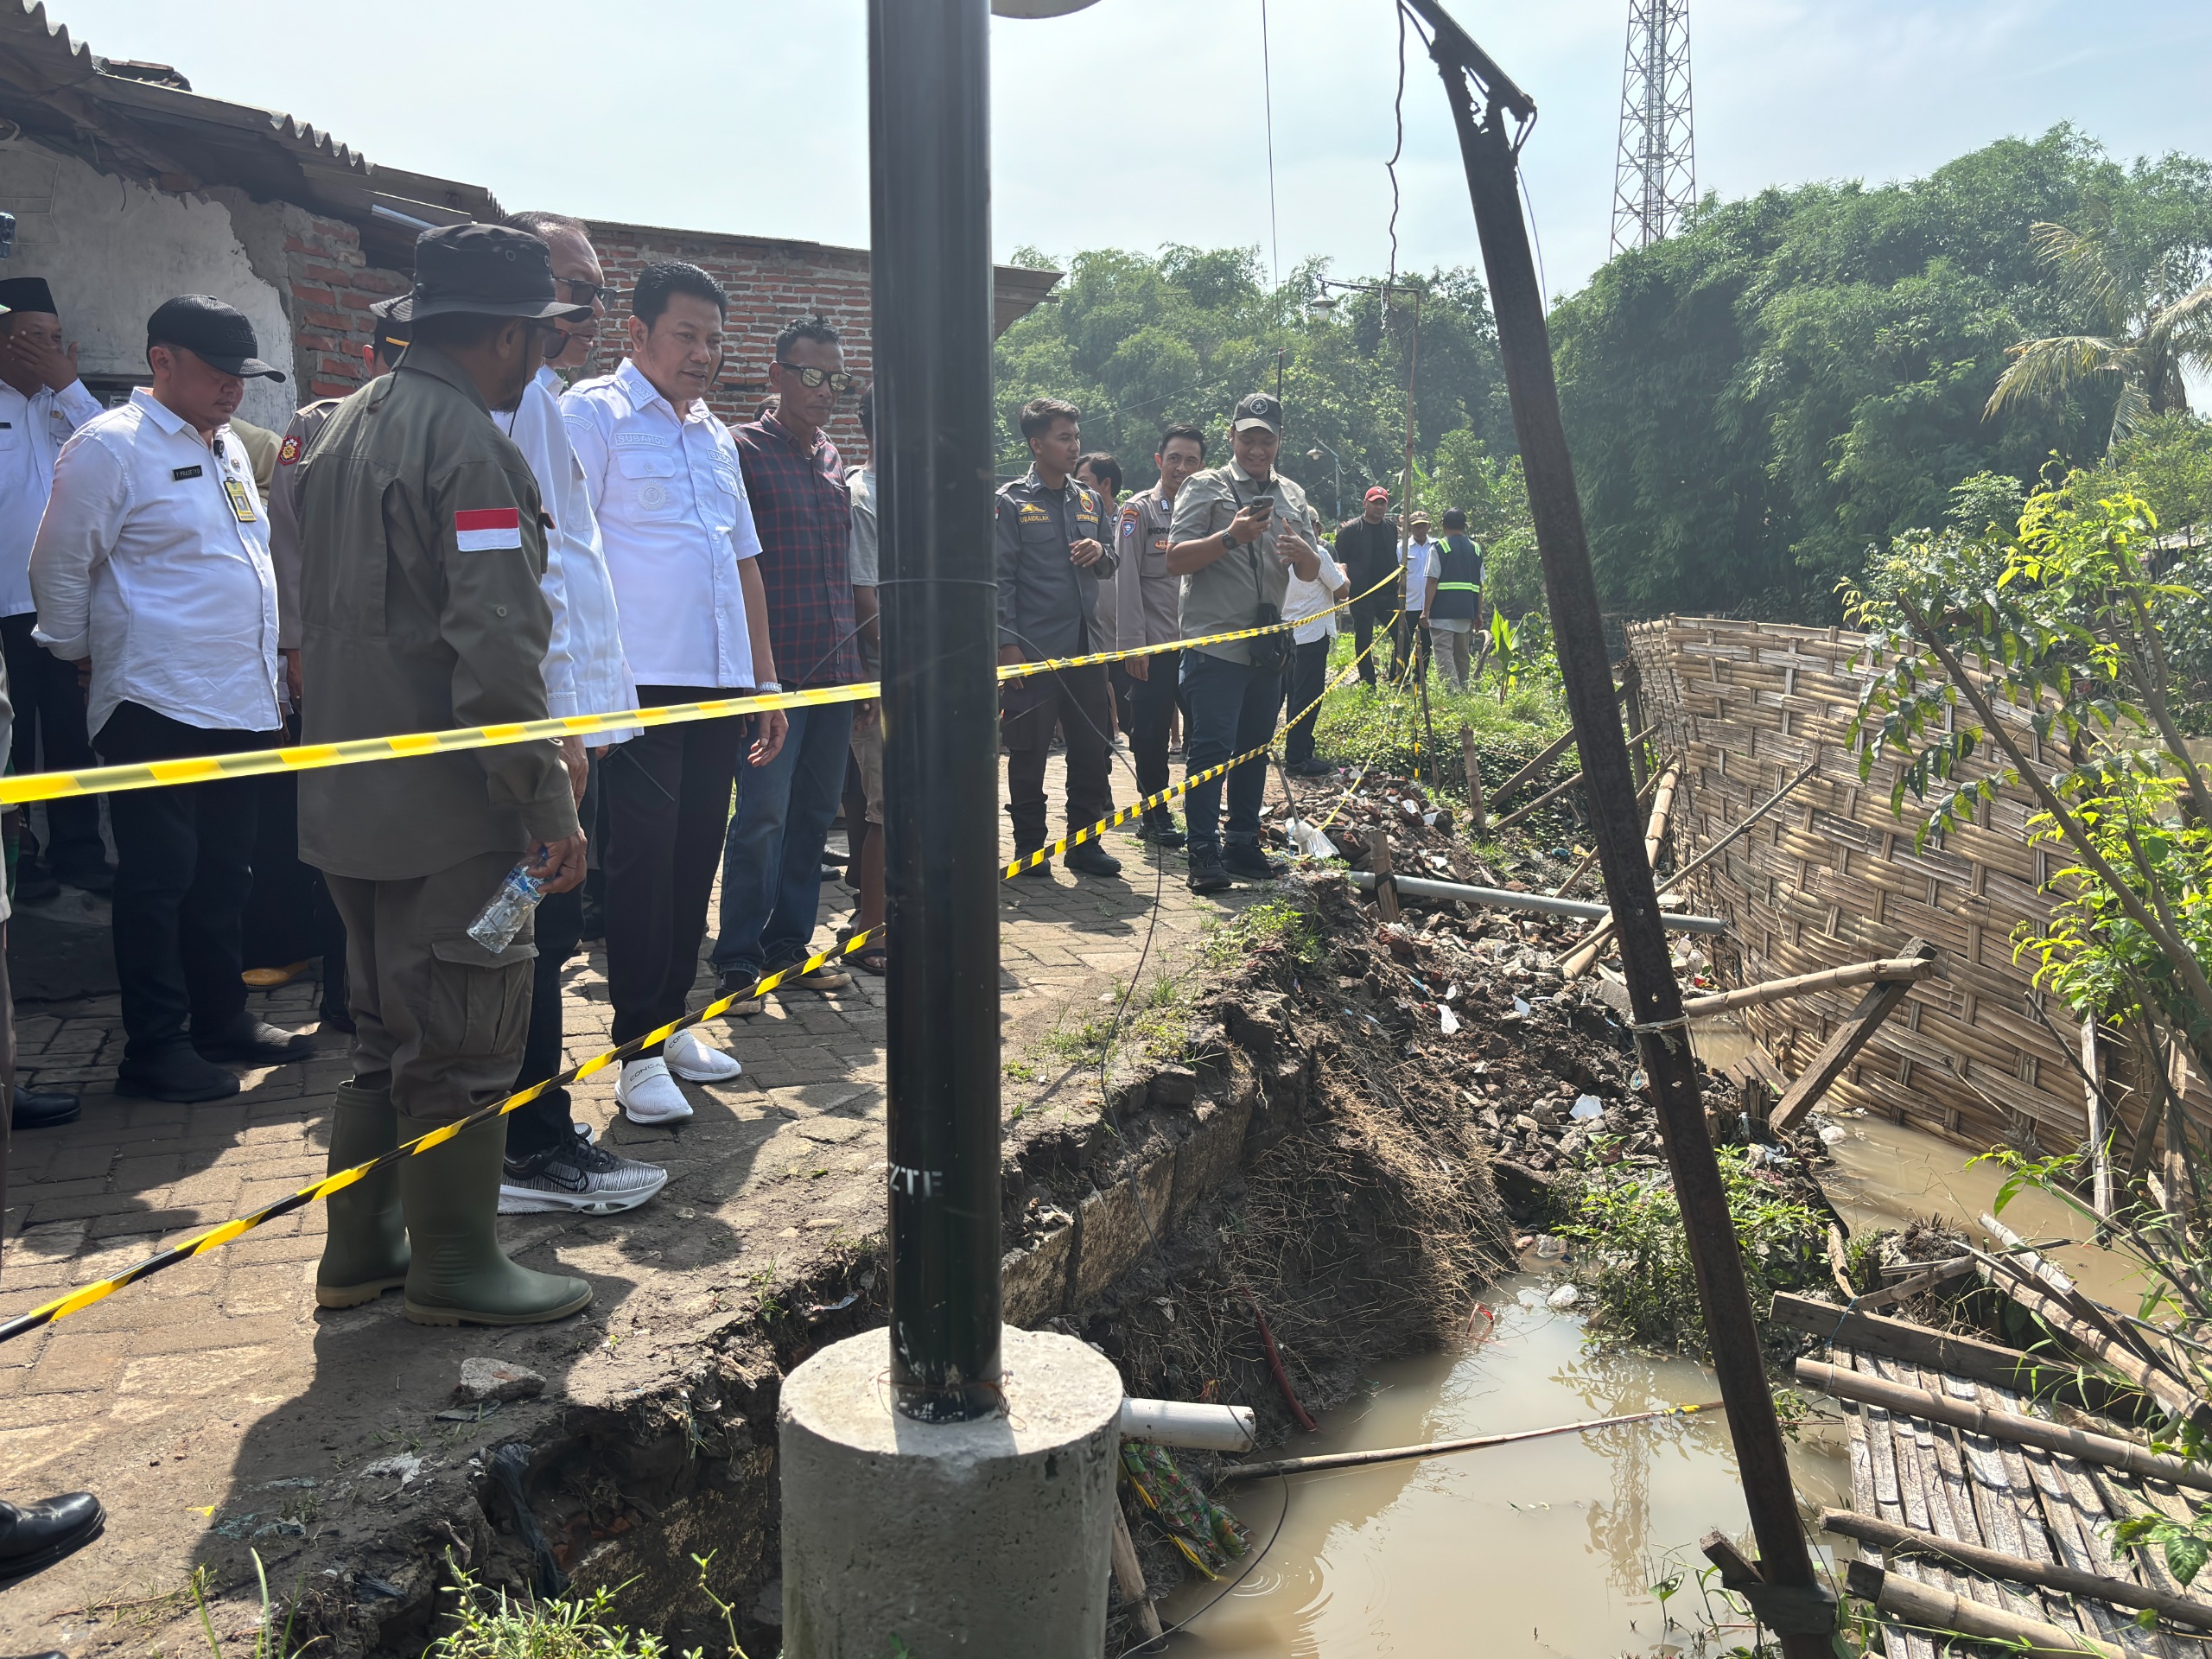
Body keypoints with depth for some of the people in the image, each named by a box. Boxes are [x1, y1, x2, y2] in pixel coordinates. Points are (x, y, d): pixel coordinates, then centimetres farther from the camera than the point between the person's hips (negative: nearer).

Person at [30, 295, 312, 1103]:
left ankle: (221, 1016, 26)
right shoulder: (111, 446, -9)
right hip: (157, 706, -8)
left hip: (240, 704, 8)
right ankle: (155, 1047, 6)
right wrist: (84, 658, 1)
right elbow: (59, 568, -7)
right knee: (158, 880, -2)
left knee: (223, 875, 15)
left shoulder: (228, 448, 17)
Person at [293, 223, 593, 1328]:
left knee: (386, 1032, 19)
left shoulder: (346, 428, 15)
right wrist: (550, 803, -19)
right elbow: (498, 651, -23)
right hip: (448, 809, -9)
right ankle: (454, 1267, 15)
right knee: (461, 1042, 3)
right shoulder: (473, 447, -16)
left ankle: (359, 1251, 28)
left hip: (349, 800, 9)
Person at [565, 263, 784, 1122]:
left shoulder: (716, 435, 20)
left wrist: (766, 679, 19)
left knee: (695, 855, 10)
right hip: (642, 681, -7)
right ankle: (639, 1050, 3)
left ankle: (671, 1020, 22)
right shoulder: (593, 412, -2)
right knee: (643, 855, -5)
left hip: (720, 681, 7)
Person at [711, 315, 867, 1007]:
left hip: (834, 670, 7)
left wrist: (858, 663, 17)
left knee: (814, 814, 11)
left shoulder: (832, 458, 16)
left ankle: (790, 946, 21)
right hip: (773, 667, -7)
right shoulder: (744, 449, -4)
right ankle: (739, 963, 3)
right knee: (762, 816, -7)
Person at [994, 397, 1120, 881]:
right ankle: (1030, 847, 13)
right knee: (1028, 754, 3)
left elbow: (1109, 569, 22)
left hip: (1085, 649, 6)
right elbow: (1000, 576, -7)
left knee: (1093, 750, 8)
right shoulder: (1011, 502, -2)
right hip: (1033, 653, -5)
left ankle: (1085, 843, 20)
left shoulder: (1087, 501, 14)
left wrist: (1101, 554, -2)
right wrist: (1007, 644, -13)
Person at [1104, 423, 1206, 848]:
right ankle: (1155, 816, 11)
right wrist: (1132, 645, -15)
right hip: (1154, 645, -5)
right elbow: (1127, 580, -9)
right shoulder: (1139, 510, -4)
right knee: (1151, 732, -1)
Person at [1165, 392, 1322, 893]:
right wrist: (1231, 536, -22)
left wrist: (1302, 550, -6)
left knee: (1254, 749, 11)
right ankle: (1204, 853, -5)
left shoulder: (1292, 496, 16)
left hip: (1268, 646, 6)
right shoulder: (1205, 489, -1)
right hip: (1215, 645, -6)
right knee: (1211, 749, -8)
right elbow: (1176, 559, -10)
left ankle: (1244, 844, 19)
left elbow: (1312, 573, 17)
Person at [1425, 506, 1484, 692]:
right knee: (1462, 655, 13)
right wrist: (1478, 613, 17)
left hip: (1443, 611, -5)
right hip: (1467, 611, 5)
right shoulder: (1476, 548, 12)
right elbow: (1479, 585, 13)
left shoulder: (1440, 547, -3)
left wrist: (1426, 611, -7)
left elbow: (1432, 581, -8)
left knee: (1444, 653, -8)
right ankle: (1463, 690, 15)